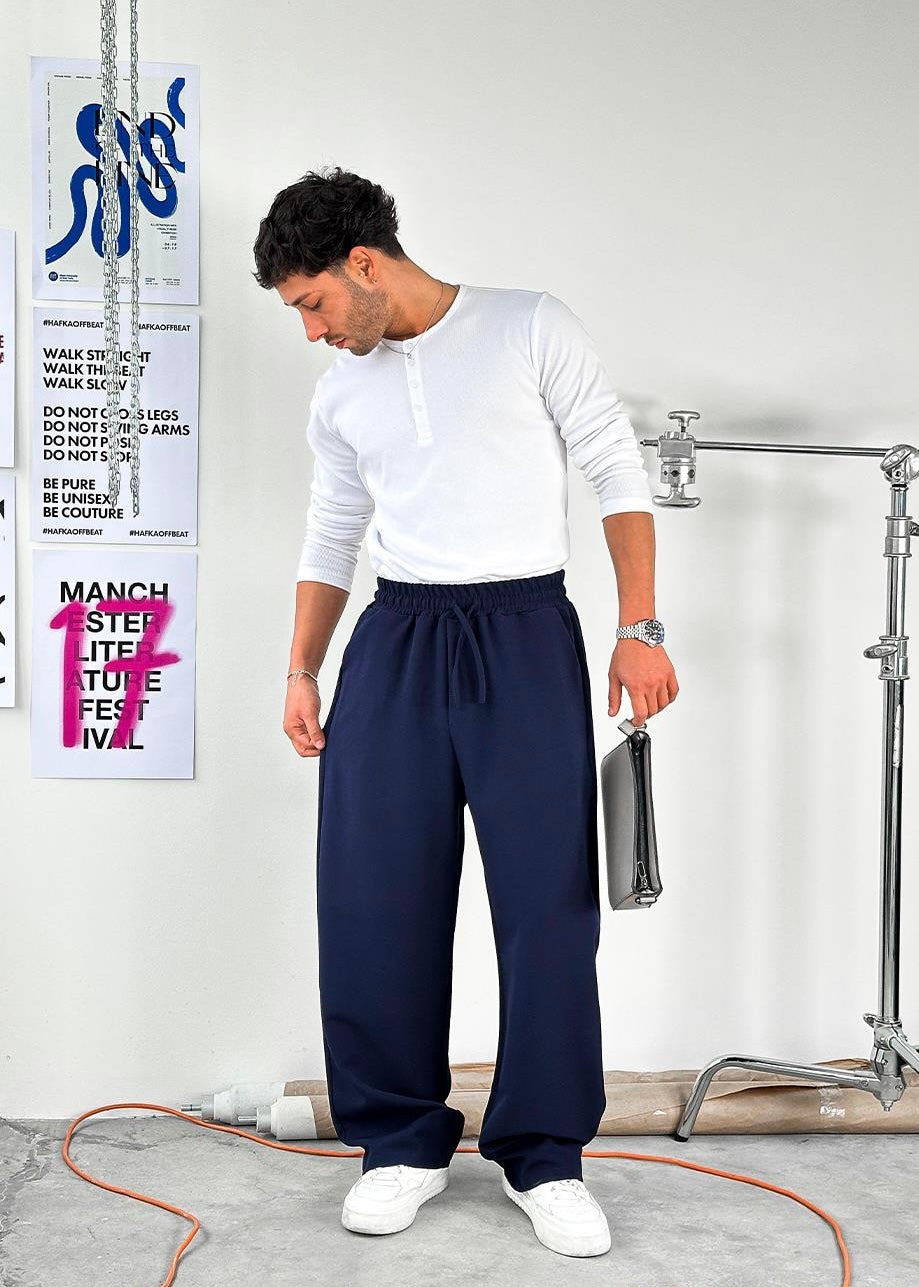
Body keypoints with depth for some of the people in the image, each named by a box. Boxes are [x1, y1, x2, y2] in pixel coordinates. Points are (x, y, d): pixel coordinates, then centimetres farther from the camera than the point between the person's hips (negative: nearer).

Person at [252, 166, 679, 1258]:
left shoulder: (531, 329, -1)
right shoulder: (339, 396, 13)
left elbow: (619, 477, -1)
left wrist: (640, 630, -8)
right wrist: (301, 672, 11)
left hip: (526, 635, -4)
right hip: (395, 639, 4)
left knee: (547, 902, -2)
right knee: (372, 901, 1)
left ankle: (544, 1157, 14)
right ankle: (404, 1143, 18)